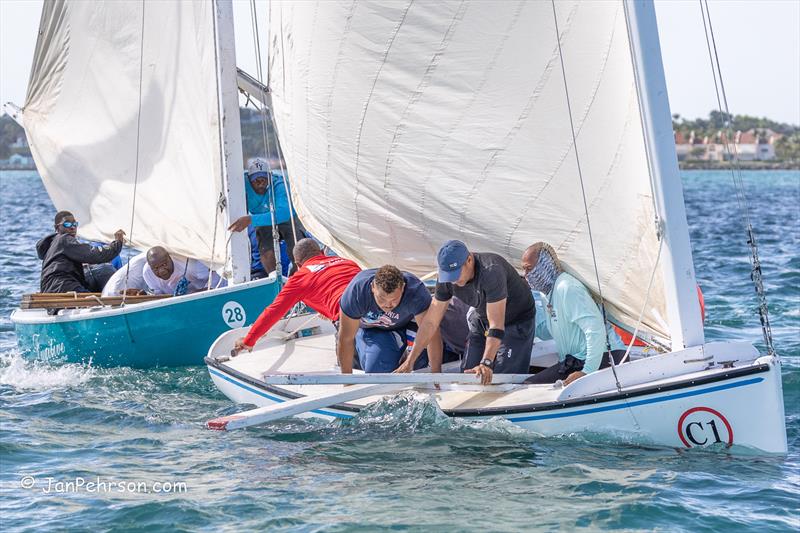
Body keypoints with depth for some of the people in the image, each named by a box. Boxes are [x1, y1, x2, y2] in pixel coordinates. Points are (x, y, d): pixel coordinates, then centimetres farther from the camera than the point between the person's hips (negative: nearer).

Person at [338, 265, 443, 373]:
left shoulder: (416, 290, -38)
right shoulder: (356, 290, -38)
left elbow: (431, 333, -34)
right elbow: (345, 339, -29)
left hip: (403, 325, 0)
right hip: (368, 328, 0)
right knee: (377, 368, -22)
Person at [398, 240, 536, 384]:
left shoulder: (491, 271, -38)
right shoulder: (447, 280, -18)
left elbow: (496, 326, -41)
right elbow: (430, 322, -11)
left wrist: (486, 363, -50)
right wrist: (409, 361, -15)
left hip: (517, 320, -6)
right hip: (482, 320, 6)